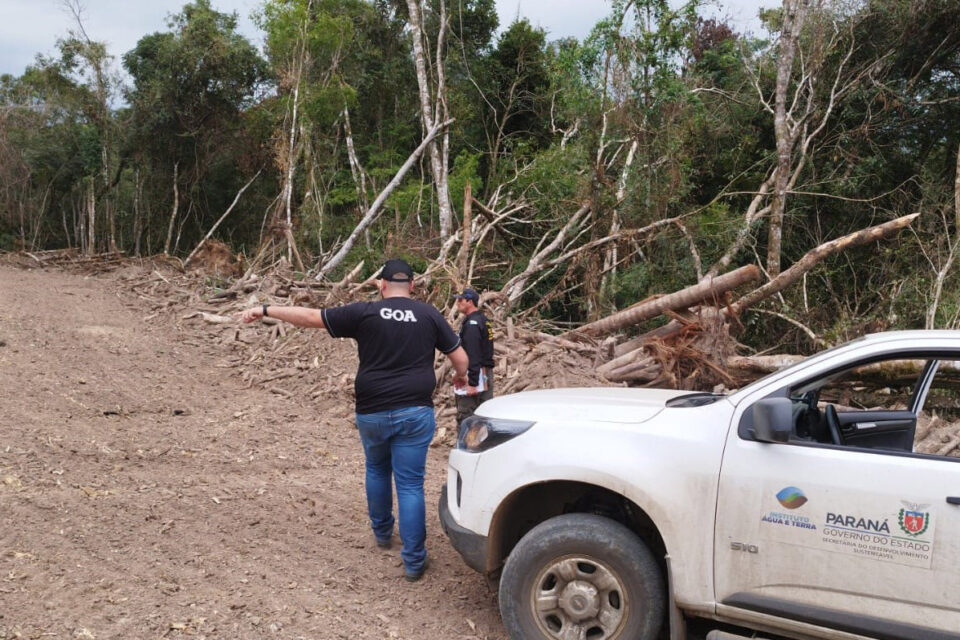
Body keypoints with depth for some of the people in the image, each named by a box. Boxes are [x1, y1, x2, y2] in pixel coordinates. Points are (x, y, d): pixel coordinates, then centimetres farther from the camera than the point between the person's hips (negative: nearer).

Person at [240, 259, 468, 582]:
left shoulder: (364, 313, -3)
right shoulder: (430, 315, 1)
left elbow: (310, 316, -1)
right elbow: (460, 357, 4)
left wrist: (265, 310, 9)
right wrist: (460, 376, 27)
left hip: (372, 413, 1)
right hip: (414, 413, 0)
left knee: (377, 469, 26)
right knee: (410, 484, 3)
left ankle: (382, 532, 40)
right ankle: (413, 561, 4)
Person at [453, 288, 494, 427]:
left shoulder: (472, 324, -14)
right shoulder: (483, 320, 17)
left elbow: (473, 355, -21)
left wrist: (472, 382, -24)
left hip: (473, 374, -10)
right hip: (486, 373, 10)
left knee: (465, 417, -8)